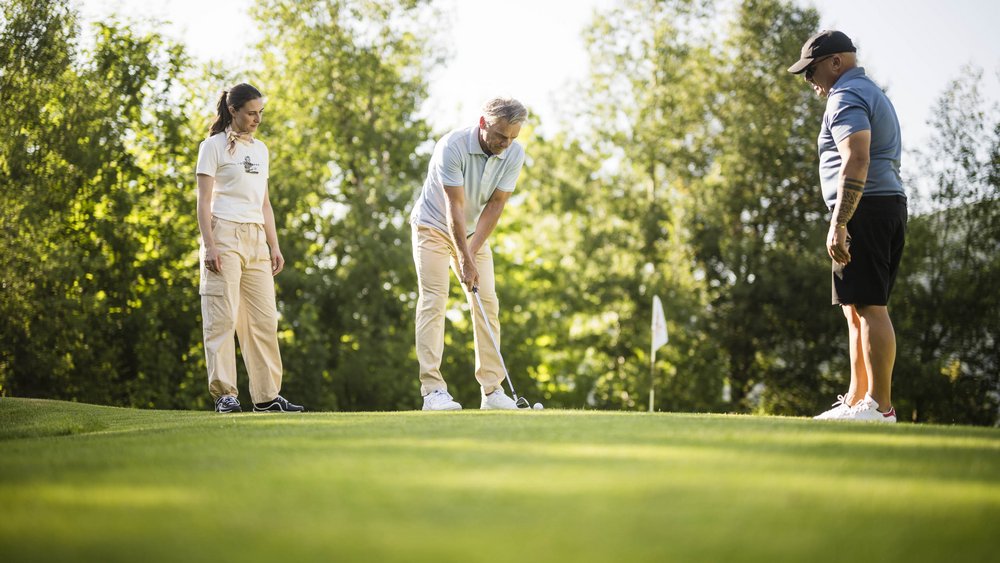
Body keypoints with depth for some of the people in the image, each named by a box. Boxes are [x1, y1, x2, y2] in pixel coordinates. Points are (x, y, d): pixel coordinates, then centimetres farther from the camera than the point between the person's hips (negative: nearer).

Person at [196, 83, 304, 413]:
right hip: (224, 235, -6)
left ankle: (267, 396, 6)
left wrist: (274, 246, 15)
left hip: (256, 239, 6)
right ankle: (224, 394, -7)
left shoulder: (260, 149, 19)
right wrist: (209, 245, -16)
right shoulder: (214, 146, 0)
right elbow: (203, 200, -6)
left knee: (264, 319, 3)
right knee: (222, 317, -8)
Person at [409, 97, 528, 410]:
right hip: (434, 226, -5)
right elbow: (455, 205, -28)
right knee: (433, 301, -14)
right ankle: (433, 389, -18)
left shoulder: (514, 154, -13)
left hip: (474, 232, 5)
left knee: (487, 303, -2)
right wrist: (464, 259, -30)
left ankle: (492, 389, 1)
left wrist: (472, 251, -16)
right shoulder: (452, 147, -28)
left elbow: (495, 205, -10)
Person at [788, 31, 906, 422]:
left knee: (868, 307, -12)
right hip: (892, 204, 11)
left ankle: (880, 406, -14)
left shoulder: (846, 96, -8)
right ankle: (856, 400, 15)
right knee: (857, 311, 13)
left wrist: (838, 224, -25)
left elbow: (857, 159, -21)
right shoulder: (874, 95, 26)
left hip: (864, 209, -11)